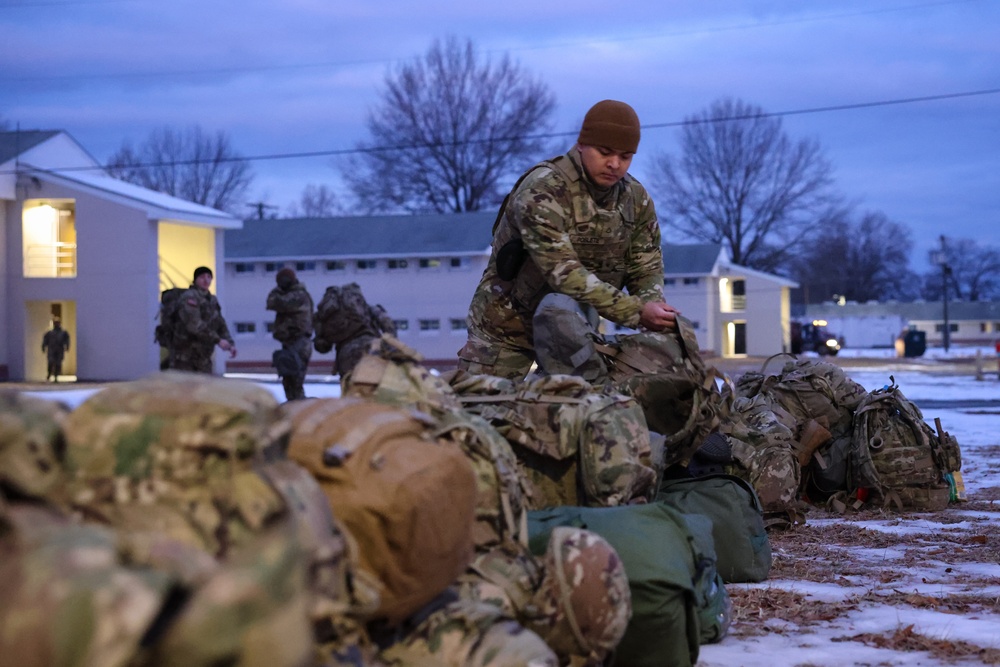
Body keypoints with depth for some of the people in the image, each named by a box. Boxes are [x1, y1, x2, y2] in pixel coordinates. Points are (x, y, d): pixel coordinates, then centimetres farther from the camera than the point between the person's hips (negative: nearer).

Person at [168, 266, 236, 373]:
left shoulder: (212, 300, 14)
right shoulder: (190, 297, -13)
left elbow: (221, 325, 17)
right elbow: (194, 324, -25)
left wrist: (230, 343, 1)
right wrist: (218, 340, -26)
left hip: (203, 358, 8)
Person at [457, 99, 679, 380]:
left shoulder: (636, 199, -2)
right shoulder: (542, 191, -24)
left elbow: (647, 266, 1)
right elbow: (564, 273, -33)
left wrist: (652, 306, -24)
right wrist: (636, 312, -38)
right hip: (508, 328, -5)